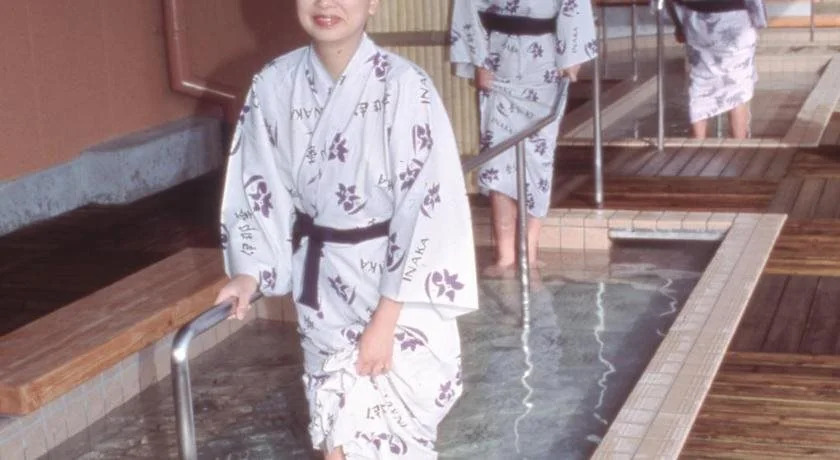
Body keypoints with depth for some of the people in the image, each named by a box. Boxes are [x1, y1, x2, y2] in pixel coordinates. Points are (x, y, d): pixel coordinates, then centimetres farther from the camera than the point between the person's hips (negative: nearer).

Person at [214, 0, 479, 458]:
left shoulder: (402, 85, -19)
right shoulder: (274, 84, -5)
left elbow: (427, 204, -18)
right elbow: (259, 185, 5)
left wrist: (385, 317, -17)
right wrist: (249, 272, -7)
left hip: (396, 281, -4)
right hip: (322, 283, 4)